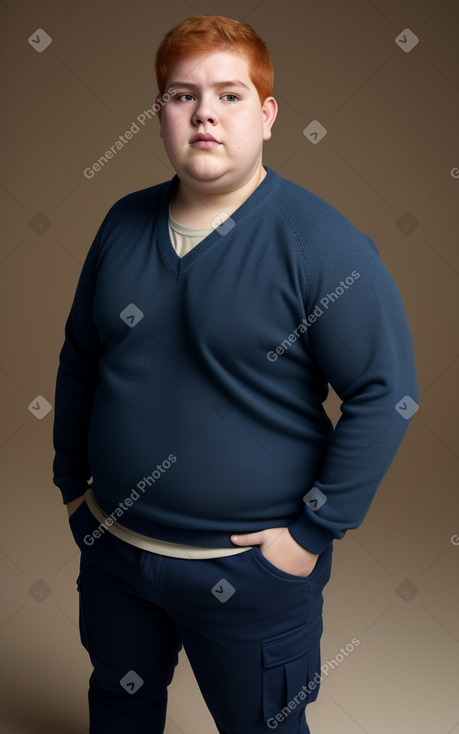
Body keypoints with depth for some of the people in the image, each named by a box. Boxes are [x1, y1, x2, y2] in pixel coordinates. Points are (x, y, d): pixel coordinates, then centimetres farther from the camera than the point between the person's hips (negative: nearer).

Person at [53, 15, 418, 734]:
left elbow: (387, 393, -18)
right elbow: (79, 357, 10)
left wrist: (313, 531, -17)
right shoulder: (125, 222, -1)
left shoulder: (322, 243, -18)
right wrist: (71, 478, 10)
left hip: (251, 566, -5)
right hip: (112, 544, 5)